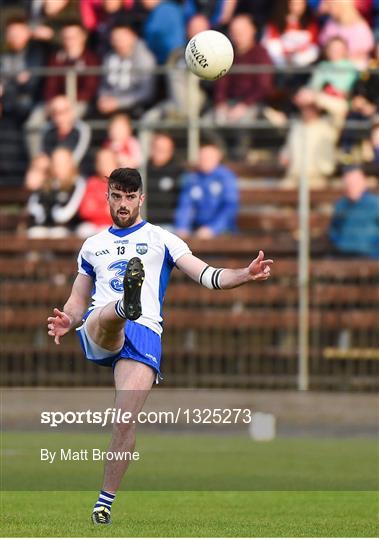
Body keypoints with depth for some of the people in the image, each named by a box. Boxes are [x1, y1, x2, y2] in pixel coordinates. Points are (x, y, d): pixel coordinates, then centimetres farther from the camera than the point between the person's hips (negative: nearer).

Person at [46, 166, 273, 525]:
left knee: (127, 420, -15)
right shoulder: (92, 246, 26)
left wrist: (245, 275, -9)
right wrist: (66, 320, 4)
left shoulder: (160, 239, 17)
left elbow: (206, 275, 9)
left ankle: (106, 500, -6)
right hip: (98, 331, 2)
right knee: (110, 315, -37)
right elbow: (78, 300, 28)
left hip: (145, 333, -2)